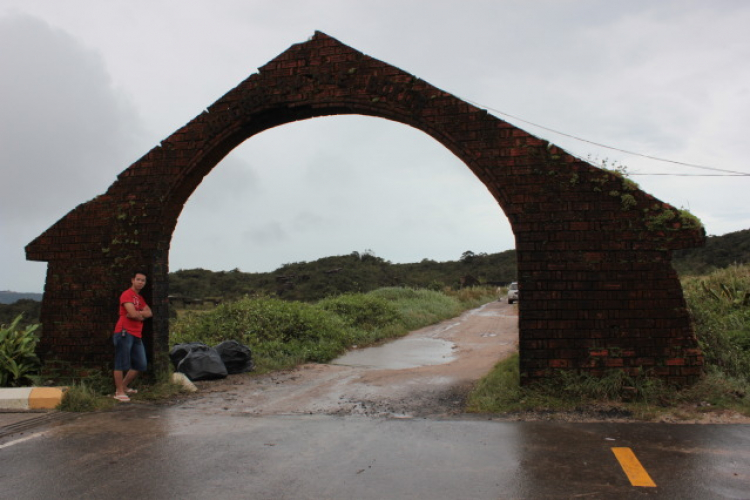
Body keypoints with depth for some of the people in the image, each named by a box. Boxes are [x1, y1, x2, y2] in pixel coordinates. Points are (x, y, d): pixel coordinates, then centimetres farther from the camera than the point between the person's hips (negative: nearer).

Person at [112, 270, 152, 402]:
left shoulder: (140, 298, 22)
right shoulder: (127, 294, -6)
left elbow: (149, 313, 9)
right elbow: (133, 313, -18)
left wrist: (137, 313, -9)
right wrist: (142, 314, 3)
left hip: (137, 335, 9)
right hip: (124, 333, -9)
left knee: (140, 365, 9)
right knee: (121, 364, -5)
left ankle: (124, 386, 24)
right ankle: (119, 392, 1)